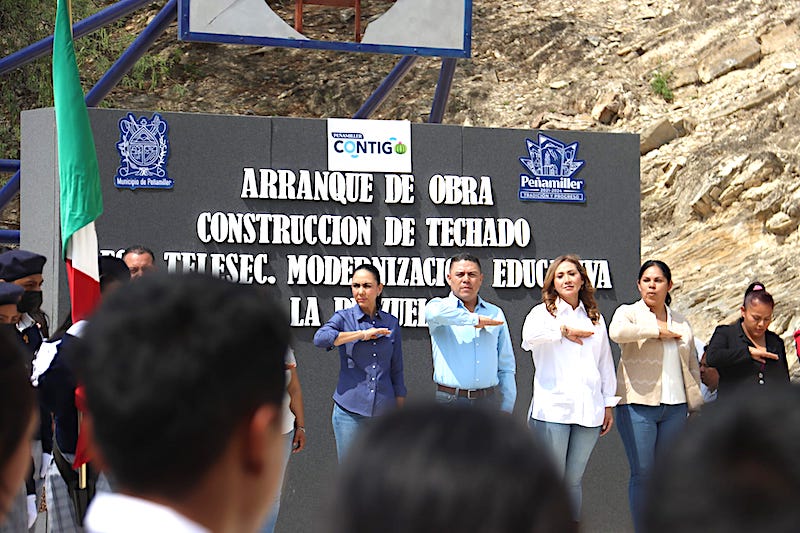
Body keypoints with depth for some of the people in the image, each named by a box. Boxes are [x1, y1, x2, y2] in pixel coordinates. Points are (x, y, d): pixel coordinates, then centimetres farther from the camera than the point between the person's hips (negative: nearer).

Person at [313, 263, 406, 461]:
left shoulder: (391, 323, 8)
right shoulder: (344, 318, 1)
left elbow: (397, 370, 13)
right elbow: (320, 338, -21)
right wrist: (362, 334, -17)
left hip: (384, 410, 2)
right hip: (350, 410, -2)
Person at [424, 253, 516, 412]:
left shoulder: (495, 313, 16)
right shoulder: (439, 305, 5)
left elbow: (507, 366, 17)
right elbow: (435, 312, -23)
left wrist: (507, 408, 11)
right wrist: (475, 319, -13)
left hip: (489, 400, 3)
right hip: (450, 400, -3)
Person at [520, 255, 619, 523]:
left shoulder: (596, 319, 17)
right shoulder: (543, 312, 4)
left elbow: (605, 363, 19)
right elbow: (529, 335, -20)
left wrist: (609, 404, 16)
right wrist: (562, 330, -17)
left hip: (588, 410, 3)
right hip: (552, 408, -3)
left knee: (573, 480, 8)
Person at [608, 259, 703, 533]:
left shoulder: (681, 322, 16)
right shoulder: (629, 313, 2)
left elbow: (692, 365, 20)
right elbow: (617, 332, -24)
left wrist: (696, 405, 13)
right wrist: (657, 330, -15)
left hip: (675, 407, 4)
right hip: (638, 406, -4)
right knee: (642, 473, -5)